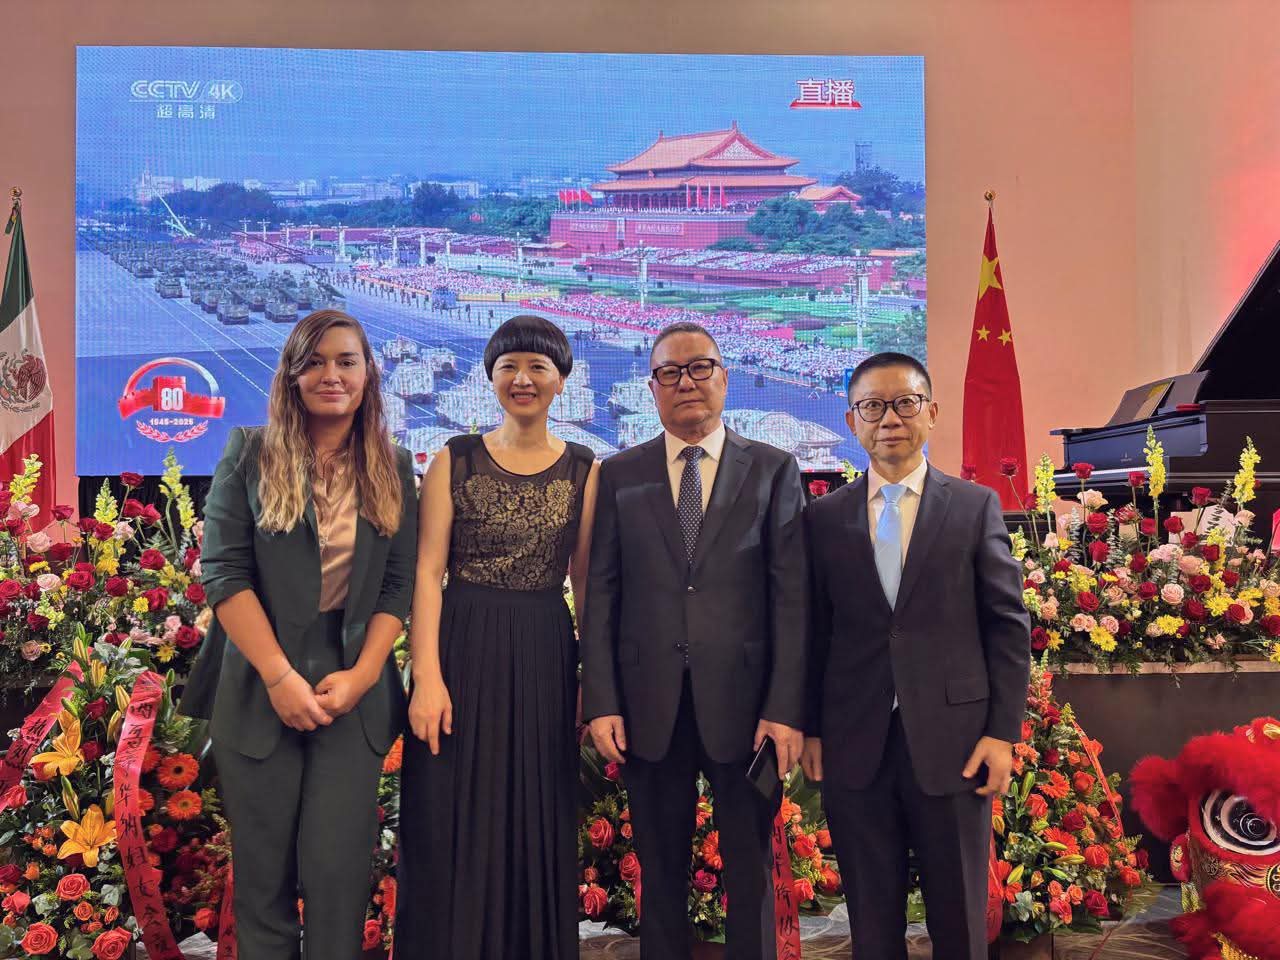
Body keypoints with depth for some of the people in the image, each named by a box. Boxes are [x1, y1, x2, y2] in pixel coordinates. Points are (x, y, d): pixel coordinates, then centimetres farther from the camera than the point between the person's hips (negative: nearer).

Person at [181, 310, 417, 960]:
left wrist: (361, 674, -8)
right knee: (263, 869, 7)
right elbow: (224, 570, -5)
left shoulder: (393, 468, 8)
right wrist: (280, 675, -12)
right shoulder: (249, 454, 3)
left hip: (355, 688, 1)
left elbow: (399, 584, 5)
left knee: (337, 868, 1)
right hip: (260, 687, -1)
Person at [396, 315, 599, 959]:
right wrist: (427, 678, -13)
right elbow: (427, 572, -3)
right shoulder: (454, 461, 2)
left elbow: (586, 582, 6)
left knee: (537, 829, 10)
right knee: (451, 831, 5)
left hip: (544, 661, 1)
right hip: (463, 651, -1)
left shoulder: (583, 470, 6)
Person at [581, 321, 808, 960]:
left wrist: (786, 707, -9)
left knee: (751, 872, 10)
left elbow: (791, 594, -2)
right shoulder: (619, 475, 7)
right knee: (661, 874, 13)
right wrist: (601, 701, -4)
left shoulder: (773, 470, 4)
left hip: (743, 703, -1)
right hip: (649, 708, 1)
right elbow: (600, 594, 4)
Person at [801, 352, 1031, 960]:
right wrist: (810, 729, 4)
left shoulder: (976, 506, 2)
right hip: (854, 745, 1)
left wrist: (1003, 731, -4)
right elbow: (814, 631, 7)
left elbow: (1008, 624, 1)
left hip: (951, 740, -1)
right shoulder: (823, 517, 5)